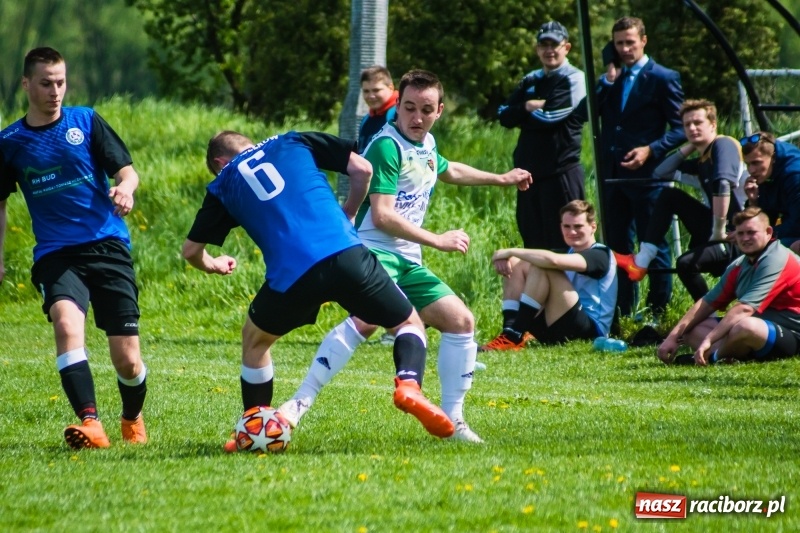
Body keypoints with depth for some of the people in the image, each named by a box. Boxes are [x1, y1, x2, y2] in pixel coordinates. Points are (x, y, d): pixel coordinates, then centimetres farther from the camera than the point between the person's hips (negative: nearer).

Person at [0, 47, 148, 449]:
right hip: (55, 255, 0)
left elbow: (127, 171, 4)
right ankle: (91, 425, -36)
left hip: (108, 246, 0)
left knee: (127, 360, -2)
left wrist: (125, 189, -19)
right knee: (67, 323, -31)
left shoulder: (86, 122, 5)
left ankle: (133, 420, 30)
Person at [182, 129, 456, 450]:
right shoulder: (294, 144, 23)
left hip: (289, 276, 0)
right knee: (410, 324, 19)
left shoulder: (224, 185, 22)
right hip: (346, 254, 0)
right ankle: (409, 384, -10)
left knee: (255, 339, 29)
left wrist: (214, 265, 47)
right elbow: (362, 168, 14)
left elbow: (191, 250, 24)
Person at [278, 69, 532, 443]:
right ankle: (299, 405, -36)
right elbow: (382, 216, -19)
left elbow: (448, 171, 40)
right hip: (373, 251, -9)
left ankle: (452, 421, 15)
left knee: (461, 321, 5)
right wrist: (437, 241, -15)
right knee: (368, 318, -34)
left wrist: (501, 179, 50)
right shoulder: (387, 146, -13)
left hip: (407, 262, 9)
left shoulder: (427, 145, 14)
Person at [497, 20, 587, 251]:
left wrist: (525, 114, 1)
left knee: (563, 245, -6)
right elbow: (504, 116, 6)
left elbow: (550, 118, -16)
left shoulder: (573, 79, -4)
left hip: (561, 173, -7)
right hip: (530, 172, 7)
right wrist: (527, 107, -10)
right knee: (533, 242, 11)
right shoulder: (530, 81, 17)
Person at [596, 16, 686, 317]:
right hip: (612, 174, 6)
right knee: (618, 244, 10)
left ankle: (658, 312, 4)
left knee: (654, 245, -1)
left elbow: (680, 129, -6)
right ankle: (622, 312, 16)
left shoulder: (662, 78, -3)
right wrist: (608, 79, -5)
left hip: (645, 174, -6)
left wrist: (651, 150, -18)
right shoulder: (610, 80, 14)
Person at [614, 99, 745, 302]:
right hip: (715, 228, 9)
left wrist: (719, 230, -25)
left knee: (686, 263, -30)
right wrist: (689, 147, 11)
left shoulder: (724, 145, -11)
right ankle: (641, 262, 3)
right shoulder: (701, 161, 16)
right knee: (668, 195, 8)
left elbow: (723, 186, -28)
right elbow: (660, 173, 17)